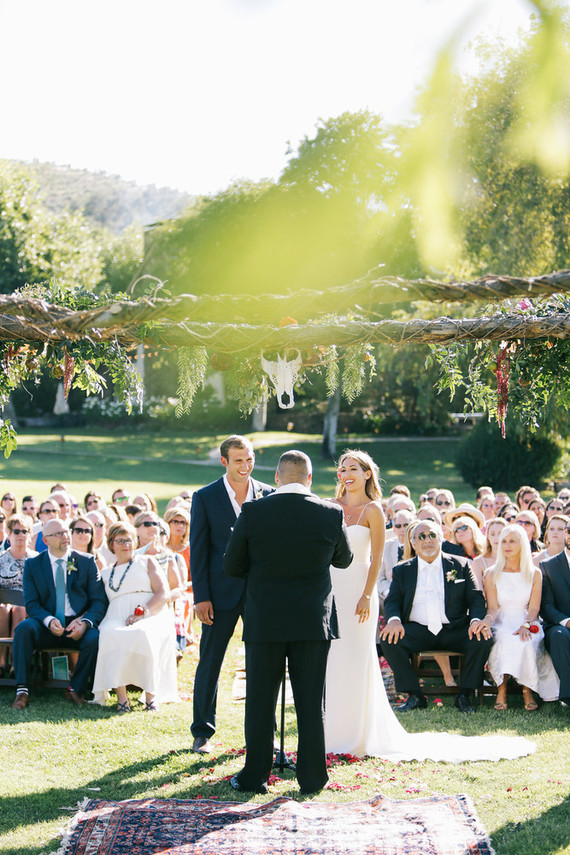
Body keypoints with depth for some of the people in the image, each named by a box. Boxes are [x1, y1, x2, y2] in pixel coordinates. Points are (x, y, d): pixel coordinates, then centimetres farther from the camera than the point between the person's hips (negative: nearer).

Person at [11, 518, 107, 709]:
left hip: (78, 626, 0)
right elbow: (31, 603, 0)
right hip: (46, 627, 0)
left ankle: (76, 689, -10)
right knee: (24, 628, -31)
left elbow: (99, 600, 2)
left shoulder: (87, 562, 7)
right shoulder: (33, 564, 7)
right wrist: (49, 621, -22)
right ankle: (22, 691, -27)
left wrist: (85, 623, -18)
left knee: (95, 638, -32)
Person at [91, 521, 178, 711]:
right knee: (110, 634, -36)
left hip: (150, 616, -2)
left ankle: (151, 695, -33)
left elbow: (163, 593, 6)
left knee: (142, 634, -39)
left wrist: (142, 611, -11)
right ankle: (121, 696, -39)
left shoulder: (146, 562, 20)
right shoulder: (106, 573, 29)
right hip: (117, 618, 2)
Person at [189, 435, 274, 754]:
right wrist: (201, 596, -8)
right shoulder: (205, 497, -2)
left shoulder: (268, 495, 4)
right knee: (210, 664, 5)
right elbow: (198, 549, -2)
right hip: (222, 592, -2)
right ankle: (203, 732, 17)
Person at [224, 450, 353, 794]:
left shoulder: (252, 512, -9)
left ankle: (255, 776, 14)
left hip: (264, 621, -1)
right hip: (313, 622, 1)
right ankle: (312, 777, 14)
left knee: (260, 701, 8)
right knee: (311, 702, 8)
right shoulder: (331, 514, -6)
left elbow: (233, 566, -1)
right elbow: (344, 559, 11)